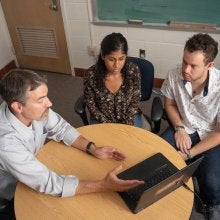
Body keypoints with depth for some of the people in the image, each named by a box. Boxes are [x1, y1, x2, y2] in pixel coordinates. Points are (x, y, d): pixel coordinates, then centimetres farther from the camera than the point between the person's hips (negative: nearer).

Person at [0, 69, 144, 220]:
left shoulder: (35, 109, -21)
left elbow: (61, 128, -5)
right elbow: (50, 184, -36)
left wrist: (92, 149, -18)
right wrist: (104, 185, -37)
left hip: (34, 172, 5)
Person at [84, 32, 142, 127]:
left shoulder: (133, 71, -19)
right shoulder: (91, 74, -22)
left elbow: (135, 101, -7)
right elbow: (90, 103, -8)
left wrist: (126, 124, -15)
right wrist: (106, 123, -14)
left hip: (129, 117, 1)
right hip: (101, 119, 0)